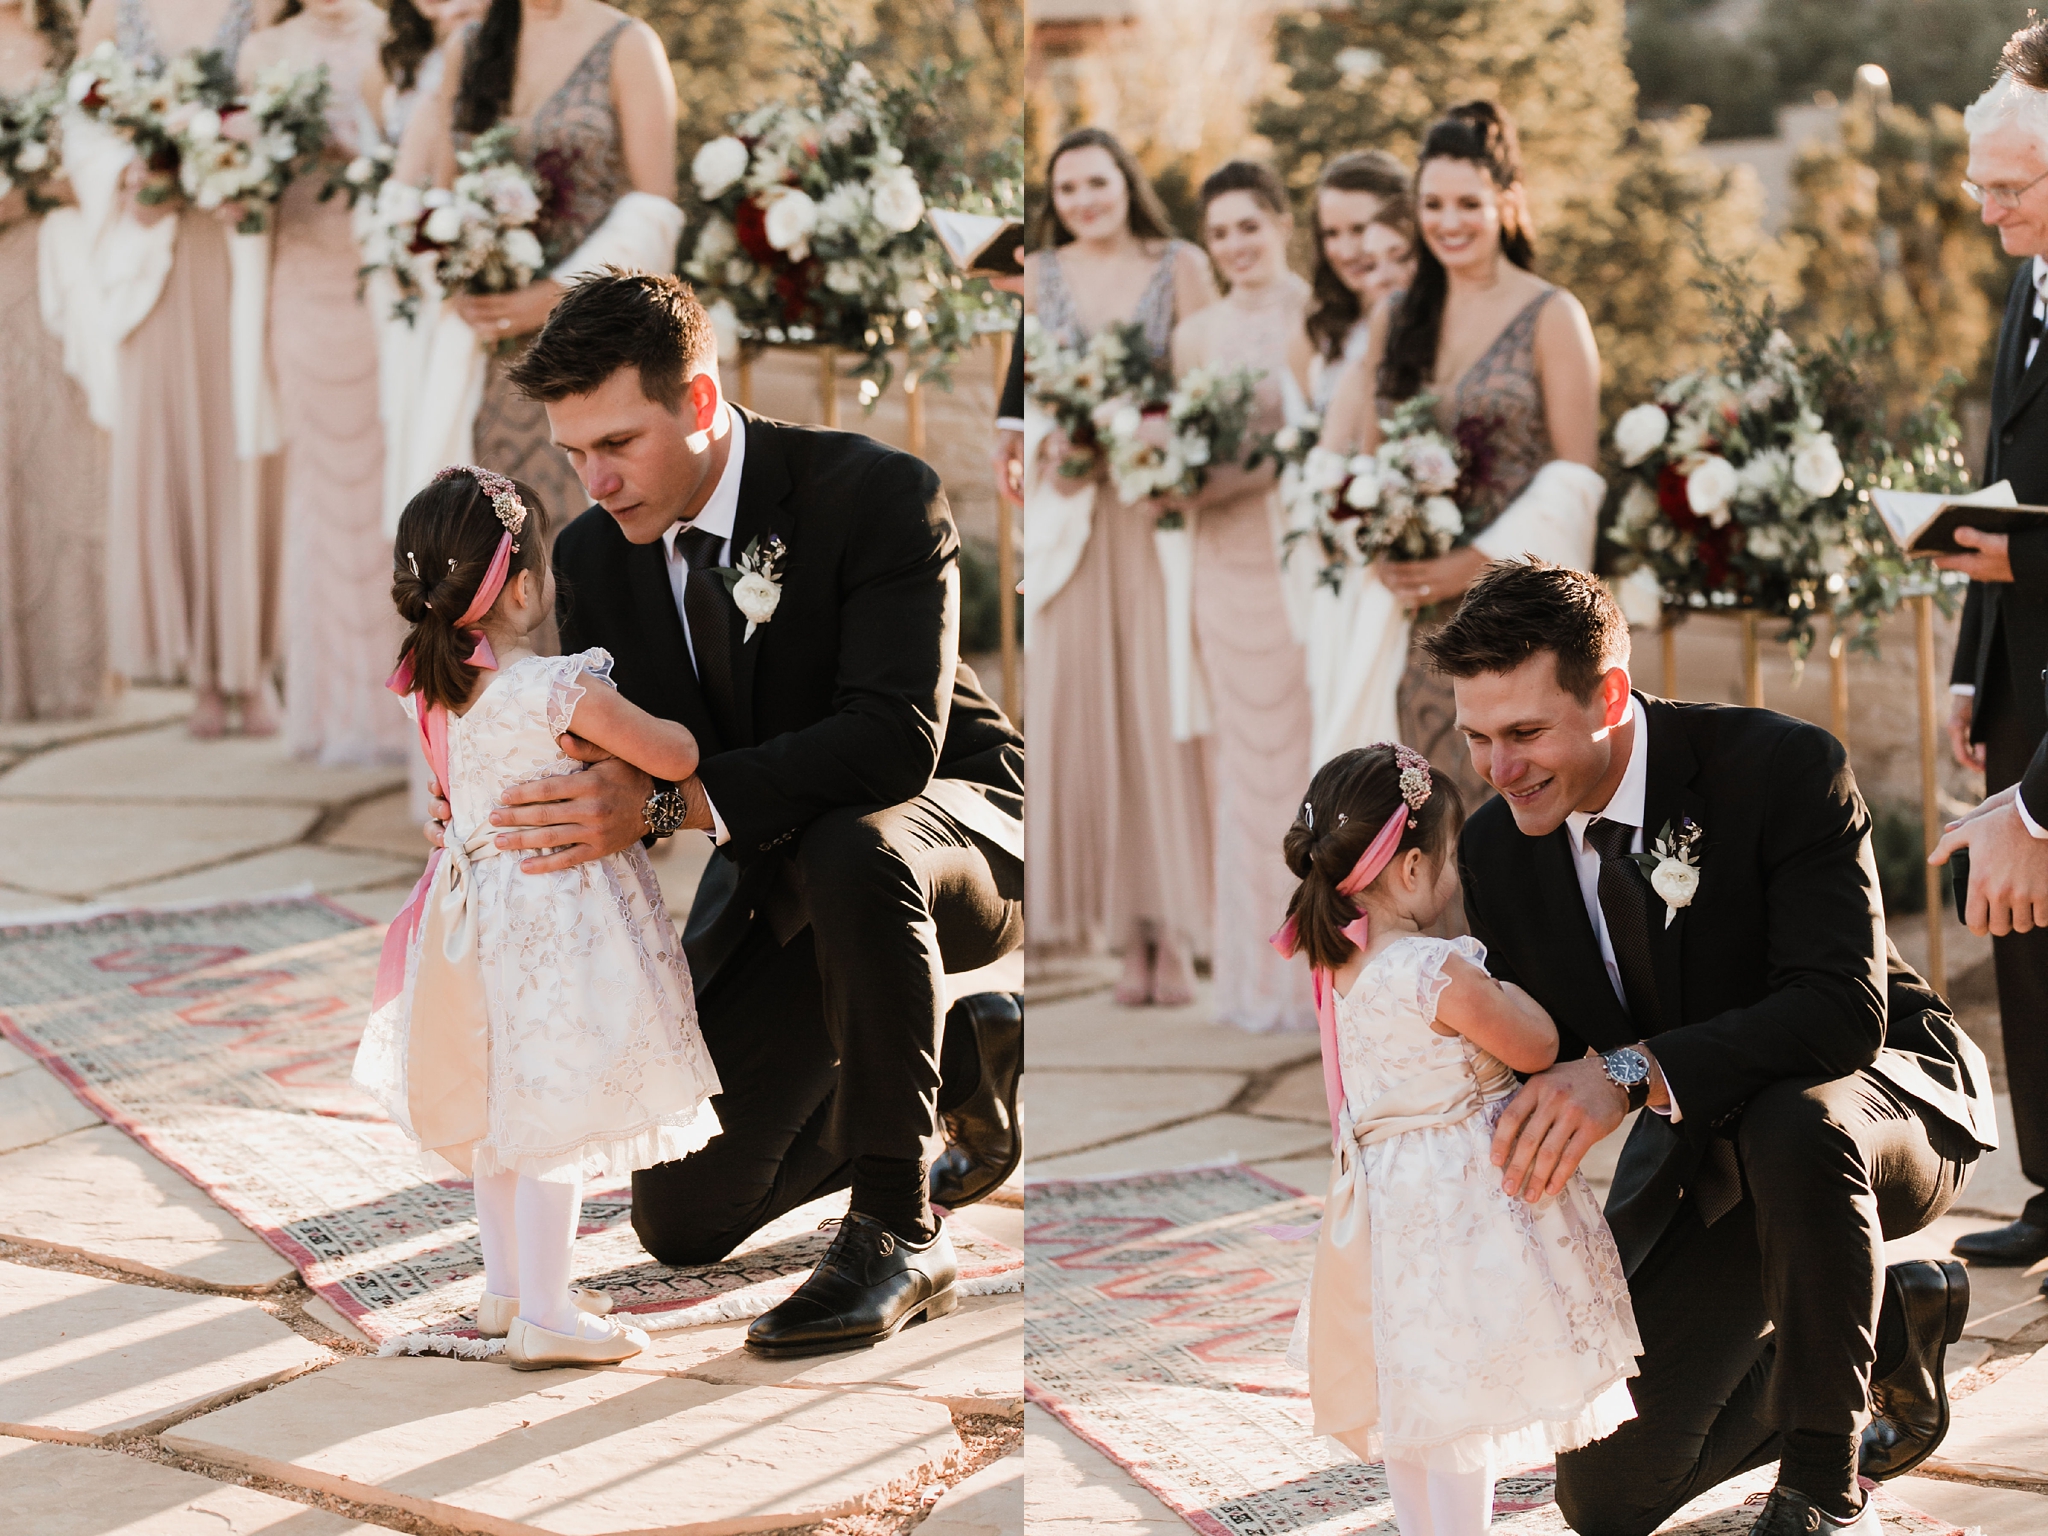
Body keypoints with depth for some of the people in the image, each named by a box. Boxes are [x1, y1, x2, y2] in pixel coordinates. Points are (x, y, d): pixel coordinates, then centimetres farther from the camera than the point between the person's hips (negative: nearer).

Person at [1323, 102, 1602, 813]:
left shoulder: (1552, 318, -3)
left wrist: (1474, 565, -13)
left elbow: (1574, 475, -6)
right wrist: (1380, 556, -4)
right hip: (1419, 611, 4)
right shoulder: (1394, 319, 12)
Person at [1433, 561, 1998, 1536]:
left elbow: (1846, 1009, -36)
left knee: (1791, 1124, -44)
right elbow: (1529, 1058, 1)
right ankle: (1896, 1318, 21)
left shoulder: (1786, 769, -26)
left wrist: (1634, 1072, -47)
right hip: (1704, 1149, 6)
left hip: (1878, 1096, -6)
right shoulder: (1498, 850, -8)